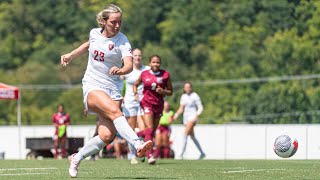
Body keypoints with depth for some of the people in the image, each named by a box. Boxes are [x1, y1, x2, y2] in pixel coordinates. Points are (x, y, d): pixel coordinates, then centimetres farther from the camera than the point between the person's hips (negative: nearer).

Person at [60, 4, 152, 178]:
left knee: (107, 135, -13)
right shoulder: (94, 33, 2)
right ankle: (138, 145, -47)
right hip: (92, 86, 0)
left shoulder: (122, 41, -8)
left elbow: (129, 65, -26)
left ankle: (76, 158, 9)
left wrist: (121, 70, -46)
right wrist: (70, 55, 31)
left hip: (113, 89, 0)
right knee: (115, 111, -31)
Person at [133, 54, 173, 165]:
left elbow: (170, 92, 6)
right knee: (149, 129, -17)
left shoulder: (165, 75, 0)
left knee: (153, 131, 11)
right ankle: (150, 156, -25)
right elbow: (135, 85, 18)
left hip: (159, 105, 3)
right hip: (146, 103, -3)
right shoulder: (144, 74, 1)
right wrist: (135, 93, -3)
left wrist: (163, 91, -15)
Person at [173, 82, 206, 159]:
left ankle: (181, 154, -23)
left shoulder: (195, 96, -6)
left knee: (185, 134, -20)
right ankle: (202, 153, 22)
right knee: (192, 136, 11)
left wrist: (197, 115, -22)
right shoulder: (183, 96, 12)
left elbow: (200, 108, -6)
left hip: (193, 116, -7)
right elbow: (181, 109, 16)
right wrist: (176, 114, -1)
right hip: (186, 118, 7)